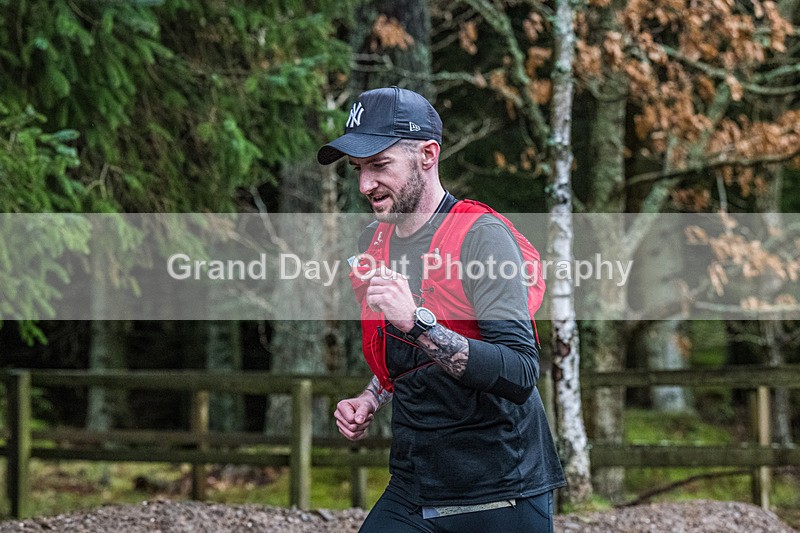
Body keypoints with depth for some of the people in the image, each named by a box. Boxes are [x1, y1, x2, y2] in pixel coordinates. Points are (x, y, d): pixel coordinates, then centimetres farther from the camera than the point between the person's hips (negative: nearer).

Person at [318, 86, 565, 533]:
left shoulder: (481, 236, -15)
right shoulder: (374, 243, 8)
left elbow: (520, 375, -24)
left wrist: (418, 323, -31)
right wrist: (370, 401, 7)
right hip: (410, 492, 6)